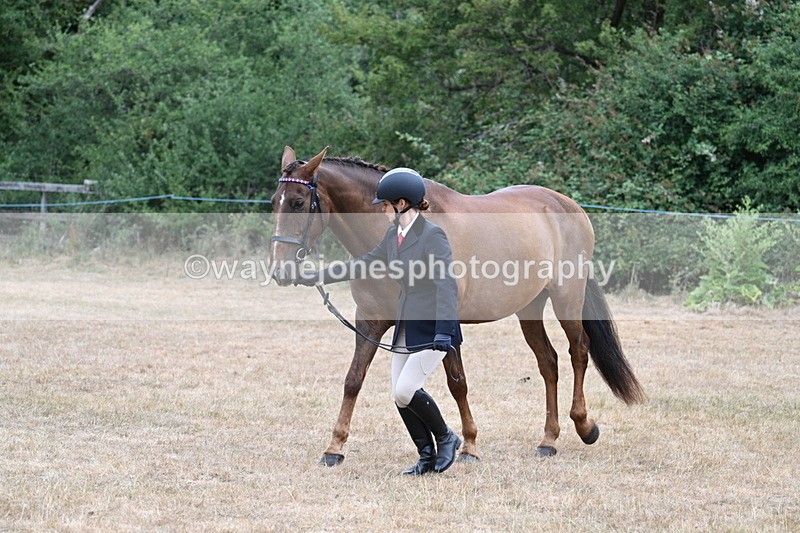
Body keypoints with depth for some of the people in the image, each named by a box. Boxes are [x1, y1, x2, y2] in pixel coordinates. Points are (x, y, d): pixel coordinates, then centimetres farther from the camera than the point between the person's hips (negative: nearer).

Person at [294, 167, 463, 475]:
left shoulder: (433, 236, -17)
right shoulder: (394, 235, 8)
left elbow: (446, 285, -26)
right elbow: (363, 265, 19)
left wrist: (443, 332, -36)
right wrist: (315, 277, 20)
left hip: (431, 329, -8)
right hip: (405, 328, 8)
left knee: (406, 390, -14)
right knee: (400, 396, 4)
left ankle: (446, 438, 8)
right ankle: (428, 458, 16)